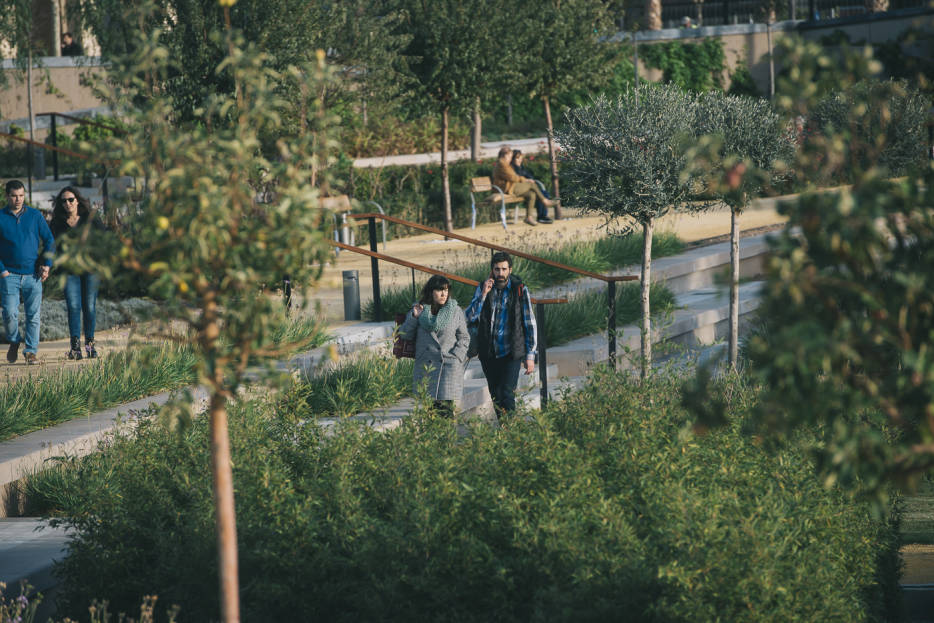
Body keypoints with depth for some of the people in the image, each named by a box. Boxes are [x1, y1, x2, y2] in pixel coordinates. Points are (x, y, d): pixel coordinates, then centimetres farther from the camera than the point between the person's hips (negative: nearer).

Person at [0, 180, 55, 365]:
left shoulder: (35, 216, 7)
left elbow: (49, 241, 11)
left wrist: (47, 264, -2)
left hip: (33, 275, 1)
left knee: (33, 315, -1)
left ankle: (31, 351, 7)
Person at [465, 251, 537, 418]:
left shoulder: (520, 290, -2)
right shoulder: (482, 288, 4)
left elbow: (530, 324, 2)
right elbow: (469, 318, -4)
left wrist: (530, 355, -2)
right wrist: (483, 295, -16)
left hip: (511, 353, -3)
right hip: (488, 353, 3)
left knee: (507, 393, -17)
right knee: (495, 396, 8)